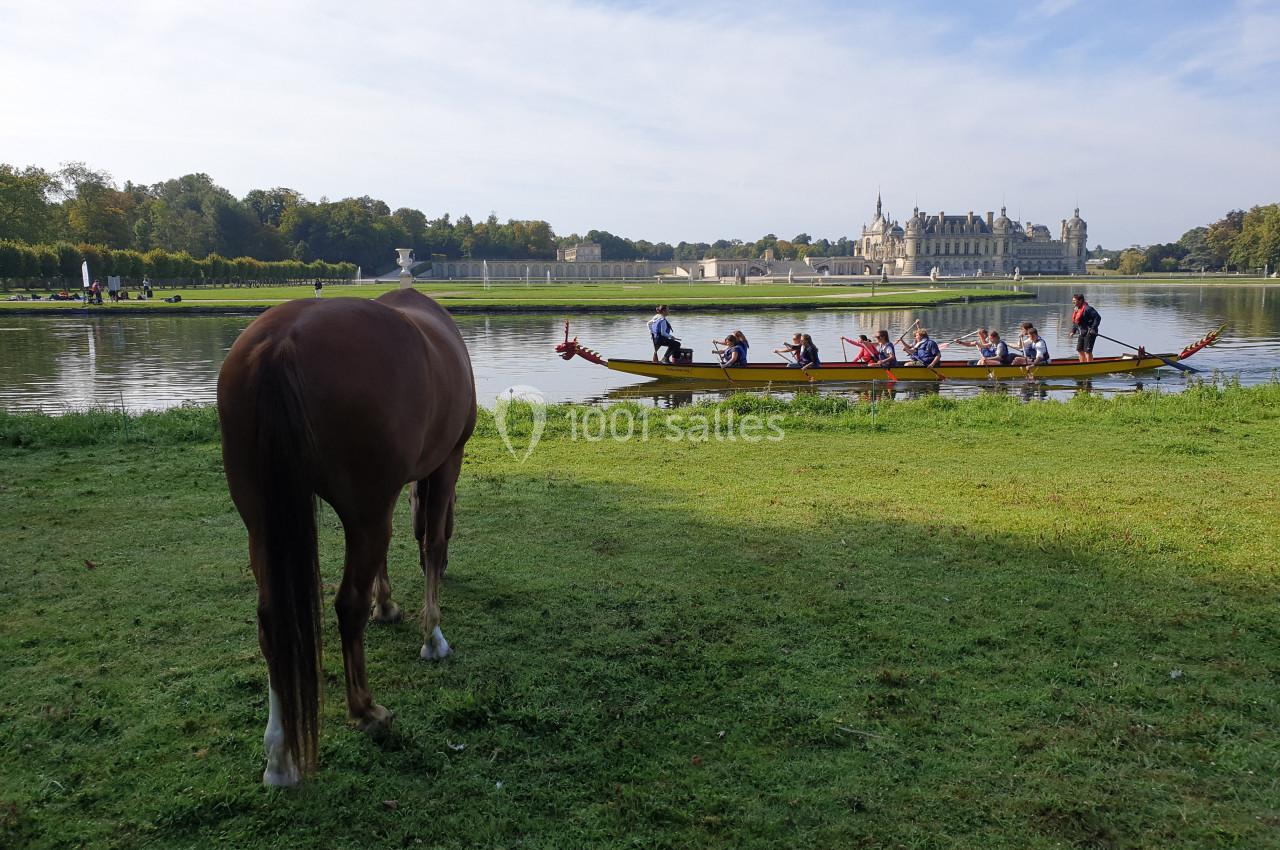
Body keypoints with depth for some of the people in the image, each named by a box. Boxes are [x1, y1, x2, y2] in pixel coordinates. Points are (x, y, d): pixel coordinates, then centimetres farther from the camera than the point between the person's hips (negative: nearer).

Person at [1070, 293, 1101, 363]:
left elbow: (1098, 318, -20)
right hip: (1082, 333, 10)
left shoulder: (1087, 309, -18)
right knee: (1079, 349, 14)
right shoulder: (1076, 309, 11)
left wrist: (1093, 329, -24)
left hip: (1089, 333, -10)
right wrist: (1073, 331, 12)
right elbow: (1075, 322, 21)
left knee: (1087, 351, -8)